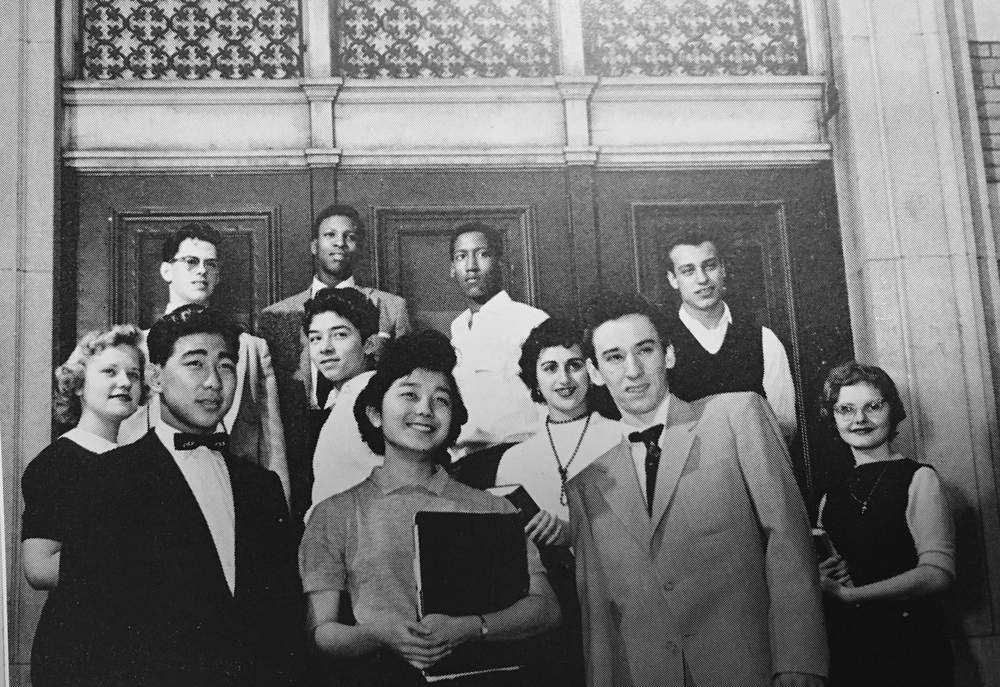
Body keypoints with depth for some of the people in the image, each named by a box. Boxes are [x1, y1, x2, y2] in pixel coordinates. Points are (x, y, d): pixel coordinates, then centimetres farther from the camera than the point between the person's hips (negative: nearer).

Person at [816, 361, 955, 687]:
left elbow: (937, 572, -16)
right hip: (845, 649, 4)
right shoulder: (830, 498, 8)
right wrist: (820, 576, -6)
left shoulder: (918, 479, -5)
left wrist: (848, 593, -19)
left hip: (908, 646, -4)